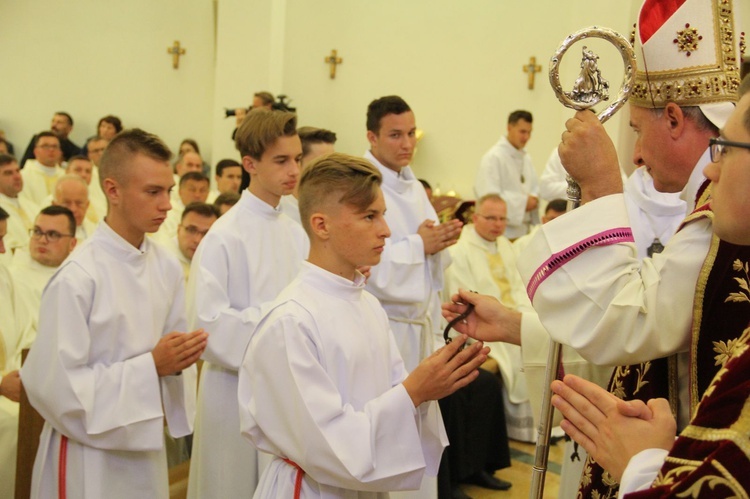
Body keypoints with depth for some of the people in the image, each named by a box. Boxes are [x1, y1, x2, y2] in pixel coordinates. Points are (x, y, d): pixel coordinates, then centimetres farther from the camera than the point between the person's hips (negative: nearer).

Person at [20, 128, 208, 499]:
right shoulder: (78, 277, -19)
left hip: (145, 446, 6)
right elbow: (52, 384, -20)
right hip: (89, 456, -6)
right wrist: (151, 367, -23)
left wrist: (178, 360, -11)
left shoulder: (166, 268, 0)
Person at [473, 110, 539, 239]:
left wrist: (533, 199, -4)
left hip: (523, 229, 7)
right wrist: (522, 201, -16)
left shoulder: (525, 157, 13)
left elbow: (534, 187, 20)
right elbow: (488, 194, -18)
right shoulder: (493, 157, -11)